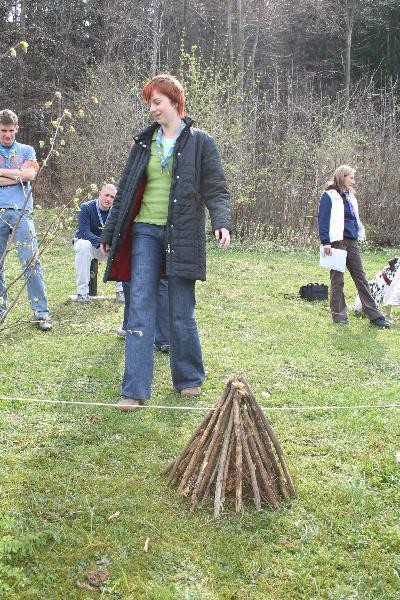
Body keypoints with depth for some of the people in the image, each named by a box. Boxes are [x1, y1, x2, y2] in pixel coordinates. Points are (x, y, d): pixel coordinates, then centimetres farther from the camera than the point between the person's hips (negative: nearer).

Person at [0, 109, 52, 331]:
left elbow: (30, 174, -5)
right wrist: (18, 175, -5)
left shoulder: (26, 150, 13)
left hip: (21, 212, -1)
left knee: (31, 262, -7)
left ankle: (41, 312, -5)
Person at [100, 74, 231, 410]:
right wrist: (109, 234, 16)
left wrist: (222, 223, -21)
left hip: (181, 235, -3)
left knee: (182, 313, 4)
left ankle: (189, 379, 23)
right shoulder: (144, 142, 13)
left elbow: (216, 190, -2)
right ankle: (135, 390, -3)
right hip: (145, 231, 3)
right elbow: (126, 191, 16)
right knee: (140, 310, -5)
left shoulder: (200, 142, 3)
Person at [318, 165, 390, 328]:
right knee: (337, 280, 1)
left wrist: (359, 234, 17)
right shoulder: (329, 196, -5)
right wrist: (325, 242, -18)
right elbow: (323, 220, -11)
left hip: (352, 242, 7)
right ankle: (339, 315, 9)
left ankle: (374, 315, 8)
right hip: (337, 242, -7)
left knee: (361, 278, 6)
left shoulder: (349, 196, 18)